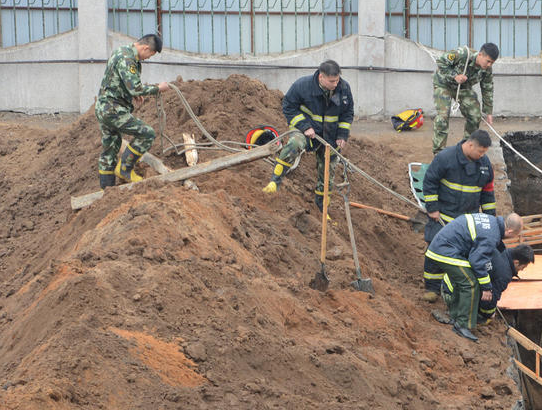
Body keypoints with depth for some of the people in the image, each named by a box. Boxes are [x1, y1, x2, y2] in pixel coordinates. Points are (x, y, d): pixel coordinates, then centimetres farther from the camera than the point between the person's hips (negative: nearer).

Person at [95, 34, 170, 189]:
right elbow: (136, 88, -27)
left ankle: (107, 187, 23)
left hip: (103, 107, 11)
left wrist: (134, 94, 16)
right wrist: (158, 88, -13)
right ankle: (124, 169, 1)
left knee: (110, 149, 17)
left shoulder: (121, 51, 13)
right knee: (147, 134, -8)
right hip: (113, 110, -11)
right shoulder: (126, 59, -21)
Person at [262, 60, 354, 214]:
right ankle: (274, 182, -34)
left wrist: (342, 135, -1)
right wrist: (304, 126, -20)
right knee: (294, 144, -38)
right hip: (307, 129, -4)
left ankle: (322, 206, 28)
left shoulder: (344, 88, -8)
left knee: (328, 171, 9)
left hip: (330, 136, 4)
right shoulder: (303, 85, -20)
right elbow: (288, 106, -11)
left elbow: (348, 113, 7)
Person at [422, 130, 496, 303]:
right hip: (444, 215, -4)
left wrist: (490, 214, 13)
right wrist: (433, 208, -10)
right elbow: (429, 181, -9)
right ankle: (432, 287, 9)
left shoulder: (484, 162, 2)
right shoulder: (445, 158, -16)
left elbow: (488, 191, 14)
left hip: (470, 216, 4)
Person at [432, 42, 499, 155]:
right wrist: (454, 76, -34)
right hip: (444, 84, -6)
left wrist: (488, 112, 1)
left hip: (463, 87, 6)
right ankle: (438, 152, -13)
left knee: (475, 116, 0)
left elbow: (487, 90, -3)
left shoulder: (487, 71, -16)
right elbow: (441, 61, -26)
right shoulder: (462, 55, -35)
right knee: (442, 116, -18)